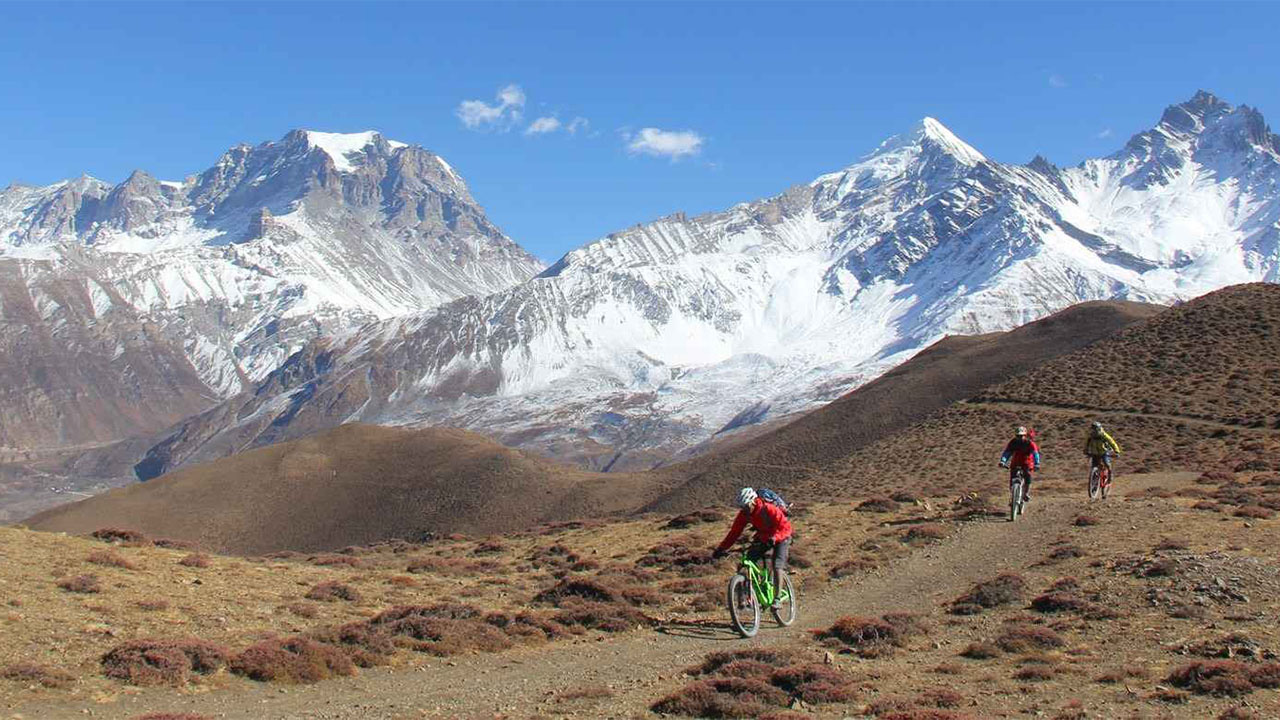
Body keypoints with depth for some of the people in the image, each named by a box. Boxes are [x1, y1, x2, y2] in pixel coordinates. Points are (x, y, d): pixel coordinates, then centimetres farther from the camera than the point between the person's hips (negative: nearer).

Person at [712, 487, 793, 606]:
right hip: (763, 537, 5)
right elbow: (734, 532, -14)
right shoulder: (744, 513, -15)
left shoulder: (769, 509, -31)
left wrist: (774, 538, -52)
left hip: (780, 537, -5)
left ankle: (777, 599, -15)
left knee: (777, 566, -23)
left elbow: (785, 526, -34)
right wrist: (721, 548, -25)